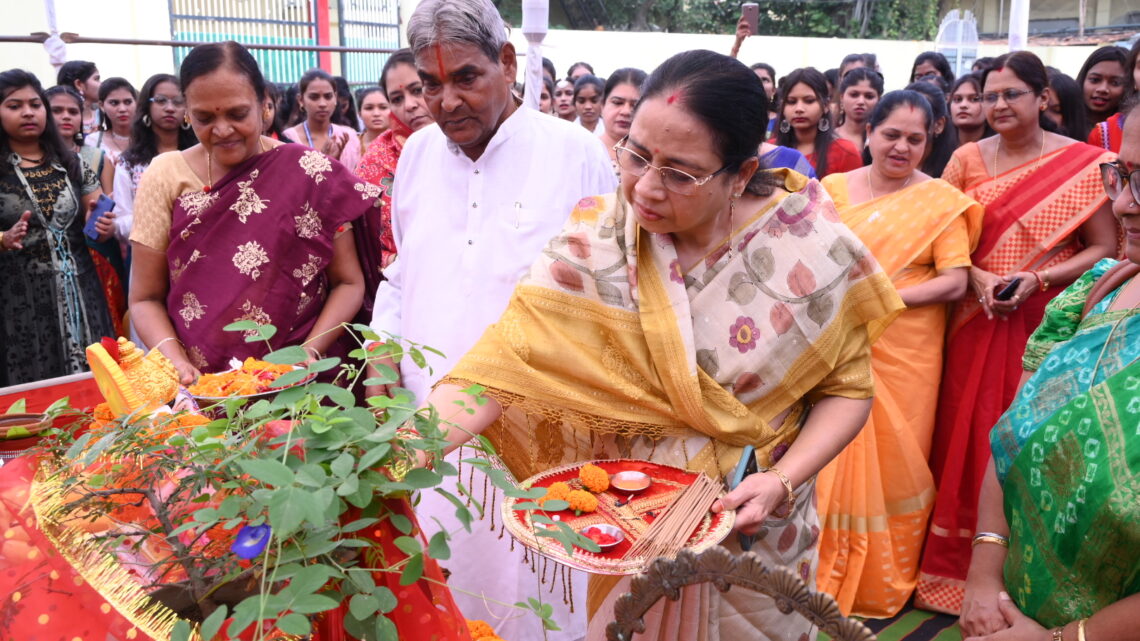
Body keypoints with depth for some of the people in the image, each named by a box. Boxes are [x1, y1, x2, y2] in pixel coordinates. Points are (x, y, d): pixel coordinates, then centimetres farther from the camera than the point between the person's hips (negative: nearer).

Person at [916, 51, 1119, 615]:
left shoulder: (1085, 164, -1)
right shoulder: (967, 159, 4)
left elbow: (1103, 249, -1)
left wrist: (1040, 279, -15)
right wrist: (976, 278, -12)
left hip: (1050, 325, -1)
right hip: (977, 325, 2)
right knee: (970, 441, 6)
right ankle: (960, 568, 22)